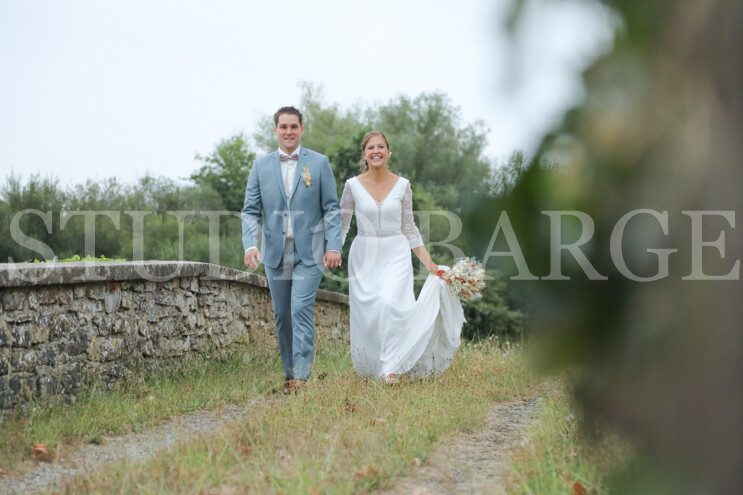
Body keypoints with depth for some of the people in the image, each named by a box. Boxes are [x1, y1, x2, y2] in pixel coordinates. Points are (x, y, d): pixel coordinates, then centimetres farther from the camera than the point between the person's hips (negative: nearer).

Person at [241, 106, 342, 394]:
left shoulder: (319, 163, 2)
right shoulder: (261, 167, 6)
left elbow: (331, 208, 2)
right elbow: (251, 211, 4)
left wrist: (334, 246, -8)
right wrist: (250, 244, -12)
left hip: (309, 252, -3)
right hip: (275, 252, 3)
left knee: (301, 309, -14)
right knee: (282, 315, 8)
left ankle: (302, 375, -14)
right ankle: (289, 373, 20)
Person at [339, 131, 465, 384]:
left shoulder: (402, 185, 3)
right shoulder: (353, 185, 1)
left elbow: (408, 228, 8)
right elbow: (341, 224, 7)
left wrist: (430, 264, 4)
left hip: (396, 254, -1)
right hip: (364, 256, 1)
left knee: (390, 303, -23)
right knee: (366, 314, -1)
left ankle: (391, 368, -18)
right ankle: (370, 366, 20)